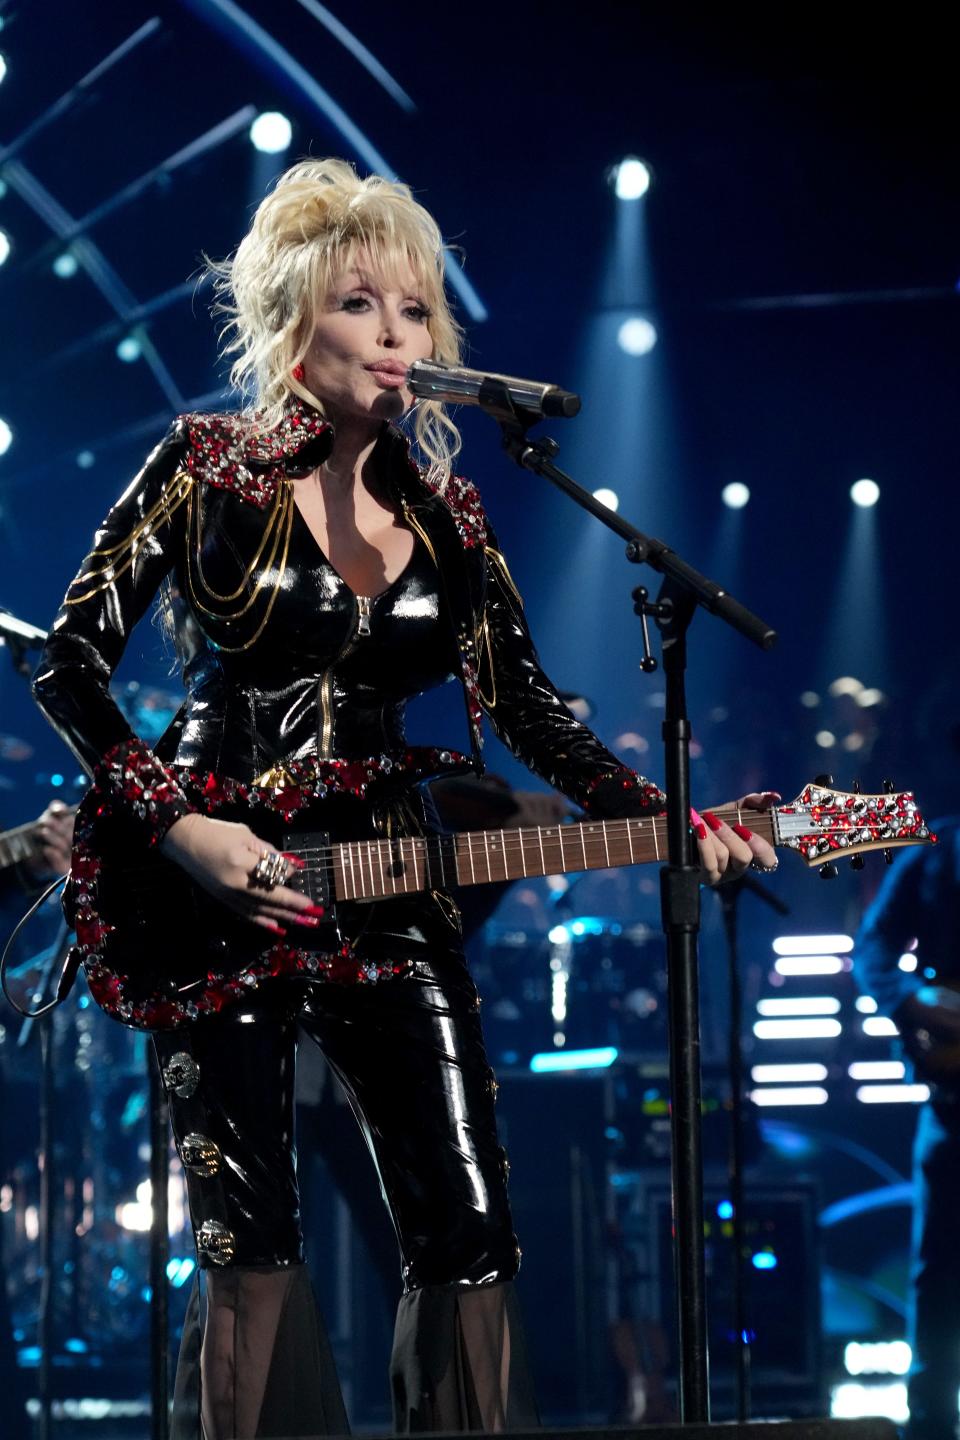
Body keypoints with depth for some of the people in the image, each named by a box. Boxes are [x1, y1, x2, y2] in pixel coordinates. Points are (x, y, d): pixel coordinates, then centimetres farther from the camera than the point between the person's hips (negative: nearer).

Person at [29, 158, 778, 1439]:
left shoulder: (444, 514, 10)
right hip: (220, 895, -4)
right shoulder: (207, 468, -2)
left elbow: (529, 711, 8)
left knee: (468, 1231, -3)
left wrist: (671, 824, -6)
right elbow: (70, 662, -3)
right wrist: (180, 825, -14)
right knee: (250, 1237, -7)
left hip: (387, 896, 4)